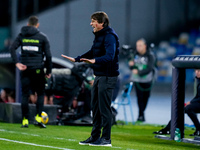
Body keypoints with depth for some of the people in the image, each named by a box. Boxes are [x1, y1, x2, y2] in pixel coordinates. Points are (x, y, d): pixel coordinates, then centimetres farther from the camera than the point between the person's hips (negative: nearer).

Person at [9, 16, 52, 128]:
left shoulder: (21, 35, 8)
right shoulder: (42, 37, 3)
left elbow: (12, 48, -6)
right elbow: (48, 55, -1)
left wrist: (17, 63, -9)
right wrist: (49, 71, 4)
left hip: (25, 69, 2)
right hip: (38, 69, -2)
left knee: (25, 95, 6)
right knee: (40, 93, 9)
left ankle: (25, 120, 3)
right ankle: (38, 117, -4)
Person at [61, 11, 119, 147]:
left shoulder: (110, 36, -16)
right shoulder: (99, 35, 15)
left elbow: (109, 56, -29)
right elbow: (92, 52, 29)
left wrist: (94, 60, -42)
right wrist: (76, 59, 29)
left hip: (108, 77, -10)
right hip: (99, 76, 10)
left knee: (104, 108, -7)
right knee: (95, 106, 14)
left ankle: (106, 139, -2)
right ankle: (95, 137, 23)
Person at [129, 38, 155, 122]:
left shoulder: (150, 55, -9)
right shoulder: (135, 54, 3)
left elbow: (149, 69, -18)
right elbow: (132, 68, 10)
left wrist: (139, 72, -27)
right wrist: (131, 65, -14)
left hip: (147, 81, -2)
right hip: (137, 80, 2)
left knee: (145, 97, 8)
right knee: (139, 97, -8)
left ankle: (142, 113, 27)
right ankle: (141, 115, -3)